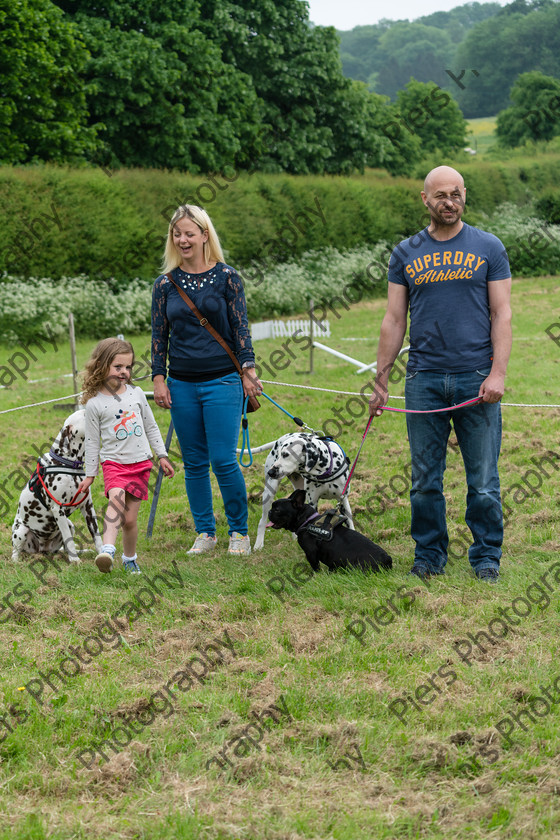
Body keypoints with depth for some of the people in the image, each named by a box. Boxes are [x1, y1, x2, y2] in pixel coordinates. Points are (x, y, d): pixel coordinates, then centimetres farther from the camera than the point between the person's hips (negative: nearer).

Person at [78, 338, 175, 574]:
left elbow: (151, 427, 16)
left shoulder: (136, 394, 6)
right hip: (113, 462, -3)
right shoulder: (94, 404, -2)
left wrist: (162, 456, 15)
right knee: (116, 497, -31)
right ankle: (107, 550, -45)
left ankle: (129, 558, 23)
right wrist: (90, 474, 6)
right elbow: (92, 441, 3)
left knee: (130, 519, 2)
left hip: (140, 464, 3)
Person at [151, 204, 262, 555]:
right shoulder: (166, 284, 7)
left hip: (221, 381, -3)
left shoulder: (227, 278, 0)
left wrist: (247, 369, -7)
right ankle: (205, 533, 17)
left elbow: (241, 328, 1)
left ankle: (239, 532, 7)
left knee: (223, 460, -7)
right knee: (194, 463, 7)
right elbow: (159, 335, 9)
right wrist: (158, 378, 3)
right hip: (182, 385, 3)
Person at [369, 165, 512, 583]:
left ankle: (487, 559, 11)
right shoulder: (406, 253, 11)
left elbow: (501, 314, 2)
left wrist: (497, 372, -9)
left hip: (476, 378, -2)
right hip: (424, 379, 2)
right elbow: (394, 320, 12)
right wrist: (380, 381, 7)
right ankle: (429, 557, 17)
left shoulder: (488, 248, 6)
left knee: (483, 480, 0)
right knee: (425, 481, 5)